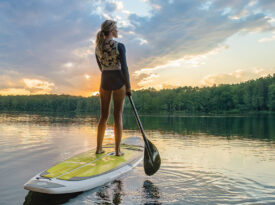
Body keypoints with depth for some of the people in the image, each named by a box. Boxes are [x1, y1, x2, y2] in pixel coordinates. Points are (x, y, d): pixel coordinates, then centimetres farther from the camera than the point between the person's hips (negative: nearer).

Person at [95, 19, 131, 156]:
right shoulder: (120, 46, -11)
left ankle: (99, 148, 15)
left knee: (103, 116, 12)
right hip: (118, 82, -5)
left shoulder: (97, 47, 7)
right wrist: (128, 87, -5)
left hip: (104, 82, 5)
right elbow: (124, 68, -13)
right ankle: (117, 150, 6)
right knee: (118, 116, 1)